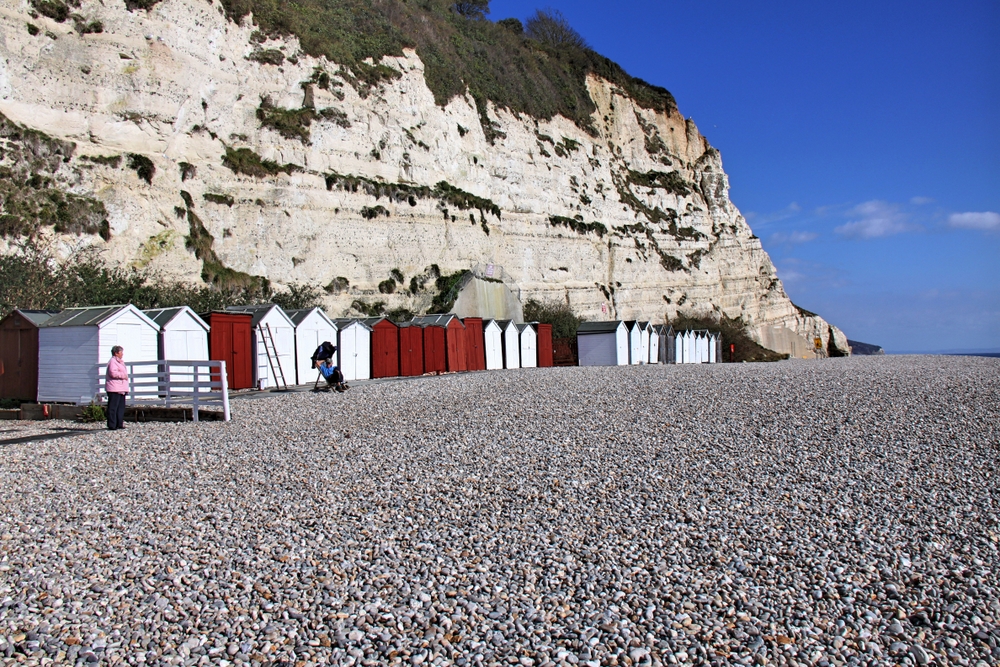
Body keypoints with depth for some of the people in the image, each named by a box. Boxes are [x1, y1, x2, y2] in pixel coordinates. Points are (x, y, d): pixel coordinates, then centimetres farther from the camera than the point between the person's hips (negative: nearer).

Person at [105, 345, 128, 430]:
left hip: (121, 389, 10)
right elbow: (113, 373, -25)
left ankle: (119, 424, 17)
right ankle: (112, 425, -6)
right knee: (113, 407, -7)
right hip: (114, 389, -10)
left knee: (121, 407, 12)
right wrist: (123, 375, -15)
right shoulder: (113, 361, -11)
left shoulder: (120, 362, 22)